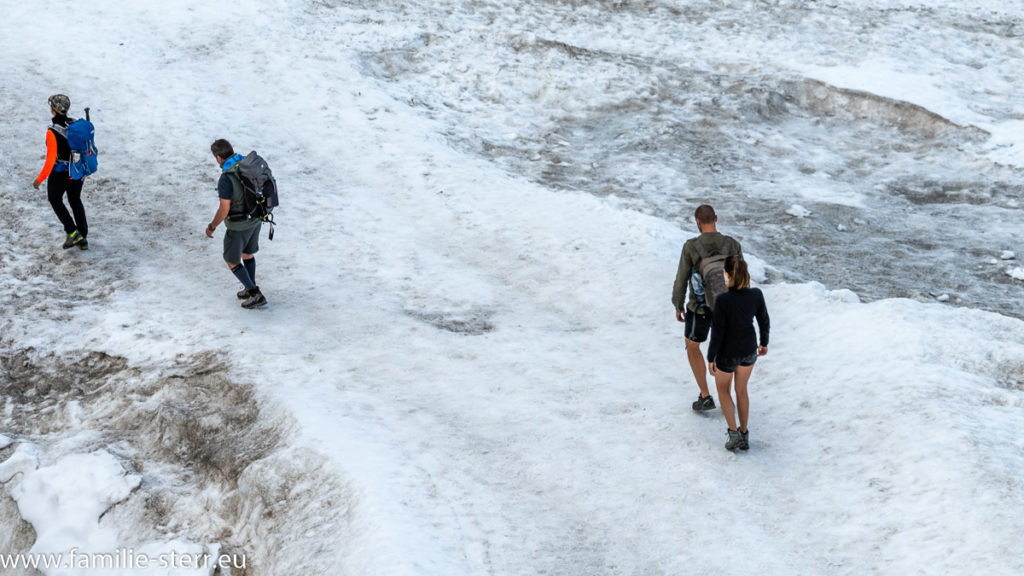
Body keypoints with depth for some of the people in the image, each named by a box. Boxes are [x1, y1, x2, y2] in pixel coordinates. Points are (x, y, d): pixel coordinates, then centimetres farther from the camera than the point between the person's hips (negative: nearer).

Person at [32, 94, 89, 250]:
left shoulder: (52, 132, -24)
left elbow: (50, 160, -23)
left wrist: (39, 179, -12)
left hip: (59, 174, -5)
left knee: (54, 199, 22)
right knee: (75, 200, 24)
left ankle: (72, 232, 14)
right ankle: (83, 239, 27)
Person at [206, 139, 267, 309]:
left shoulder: (226, 178, -30)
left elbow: (224, 209, -28)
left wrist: (211, 227, -11)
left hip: (239, 224, -7)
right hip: (255, 218, 7)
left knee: (231, 260, 13)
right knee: (247, 253, 27)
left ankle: (255, 295, 13)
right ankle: (250, 290, 40)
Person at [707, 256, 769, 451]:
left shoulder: (722, 301, -29)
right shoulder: (756, 294, -16)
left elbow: (717, 333, -21)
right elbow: (764, 321, -2)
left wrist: (710, 358, -7)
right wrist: (764, 343, 17)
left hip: (728, 354, -4)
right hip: (749, 351, 4)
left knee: (723, 389, 23)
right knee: (741, 390, 24)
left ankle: (734, 433, 17)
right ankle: (744, 435, 33)